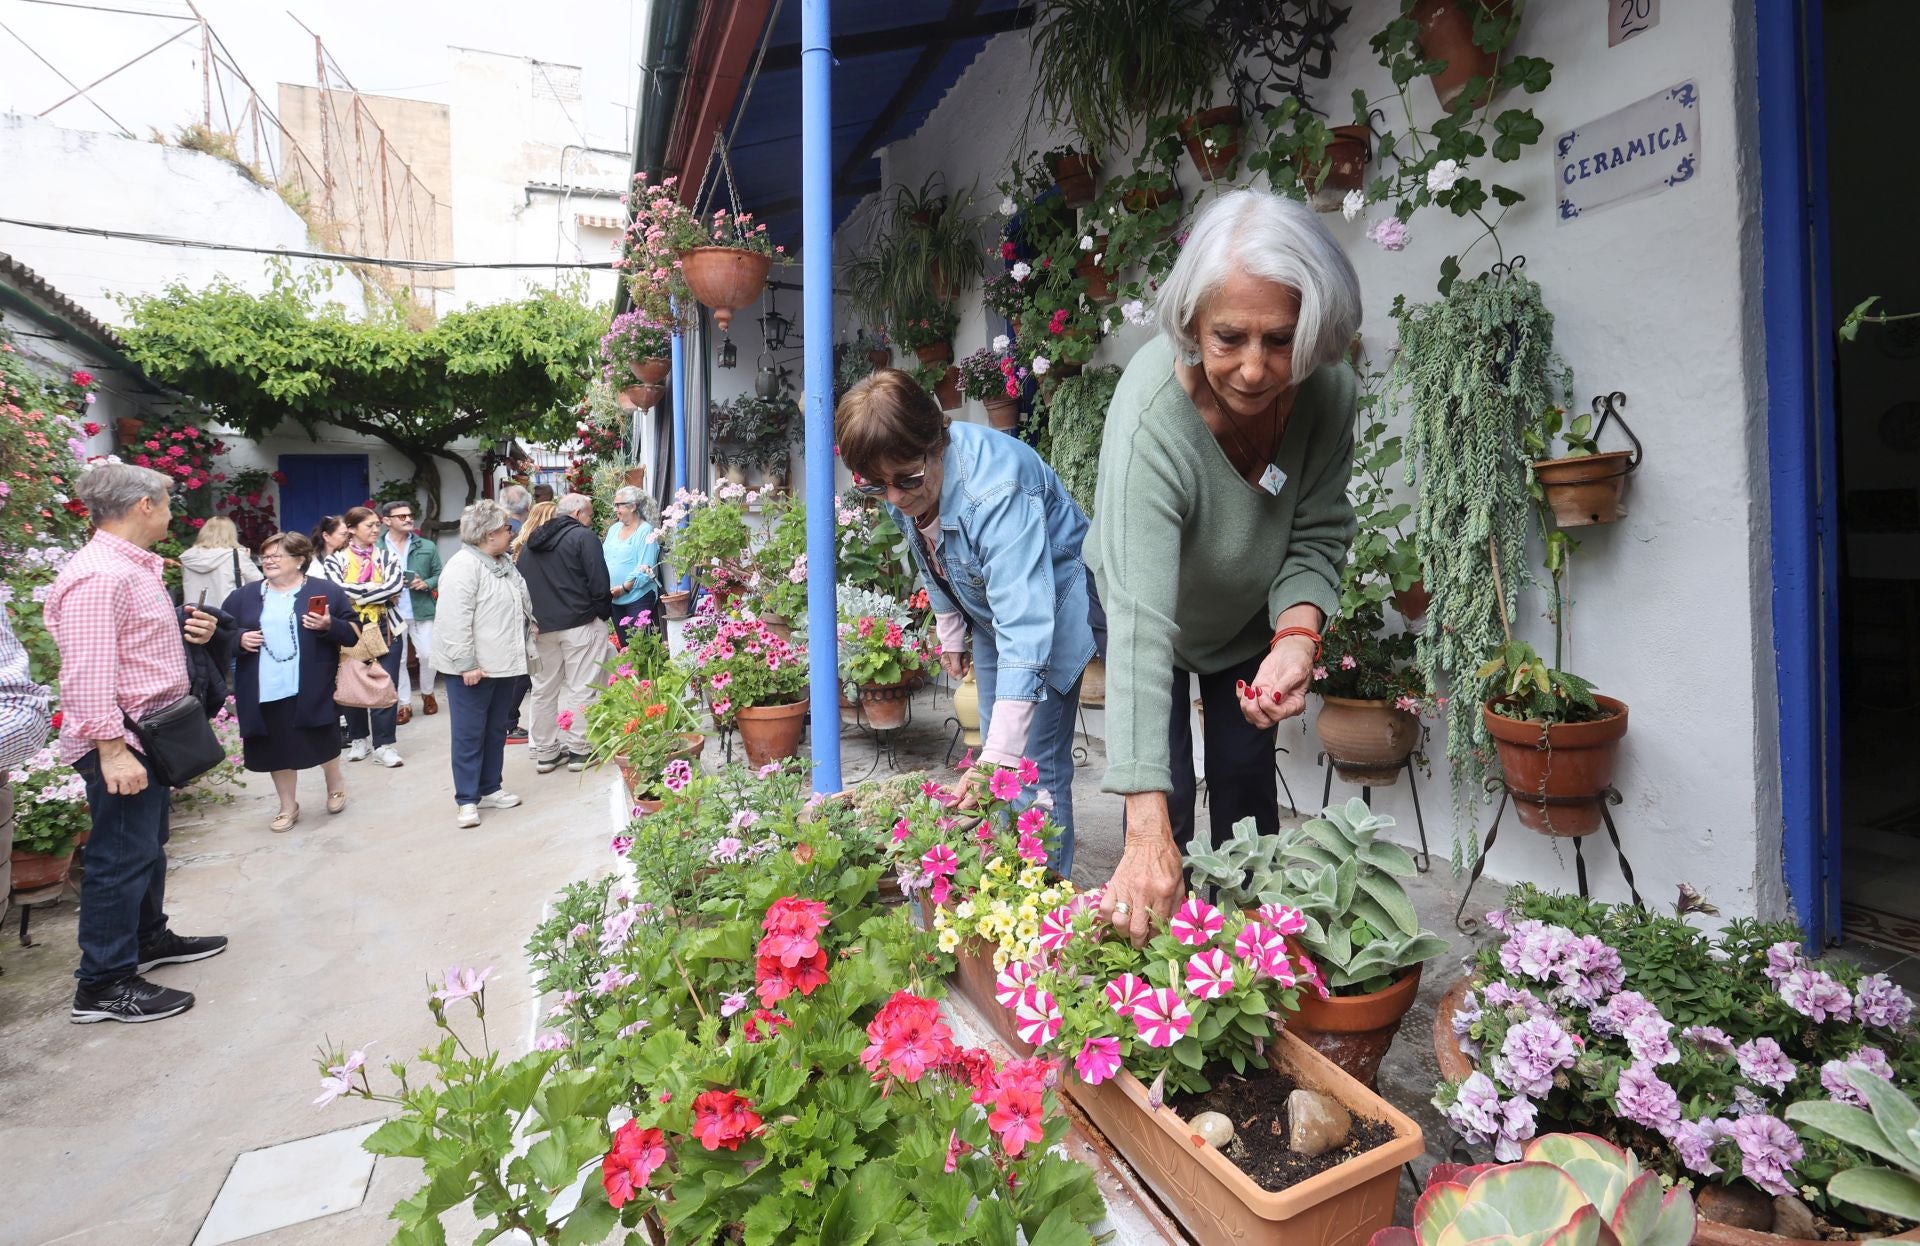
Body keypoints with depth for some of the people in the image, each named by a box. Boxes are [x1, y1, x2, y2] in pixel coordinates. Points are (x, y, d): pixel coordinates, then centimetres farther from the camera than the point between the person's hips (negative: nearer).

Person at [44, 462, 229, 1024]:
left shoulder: (136, 565, 13)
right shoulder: (97, 574, -21)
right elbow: (88, 671, -27)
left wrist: (187, 632, 6)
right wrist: (112, 750, -29)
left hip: (151, 735, 10)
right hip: (120, 742, -10)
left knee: (148, 845, 21)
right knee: (123, 856, -3)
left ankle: (149, 939, 36)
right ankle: (103, 986, 7)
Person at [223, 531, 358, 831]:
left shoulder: (327, 591, 0)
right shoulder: (243, 597, 10)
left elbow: (353, 633, -1)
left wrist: (329, 626, -19)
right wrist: (240, 639, -6)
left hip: (311, 689, -3)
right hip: (265, 691, 3)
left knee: (321, 741, 6)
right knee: (277, 749, 10)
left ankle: (335, 783, 36)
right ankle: (288, 806, 26)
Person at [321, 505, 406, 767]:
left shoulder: (386, 555, 8)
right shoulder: (335, 559, 4)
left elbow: (397, 585, -9)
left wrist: (357, 593, -11)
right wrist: (378, 589, -11)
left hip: (384, 628, 0)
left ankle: (384, 744, 2)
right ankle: (359, 738, 24)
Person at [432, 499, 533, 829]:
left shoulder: (505, 563, 12)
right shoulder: (463, 566, -17)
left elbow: (522, 606, 22)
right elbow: (455, 621, -22)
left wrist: (523, 652, 21)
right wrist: (466, 663, -23)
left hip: (505, 665, 9)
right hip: (473, 669, -9)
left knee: (496, 730, 16)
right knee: (469, 734, 1)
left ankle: (490, 789, 28)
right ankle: (467, 800, 11)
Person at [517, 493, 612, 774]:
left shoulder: (529, 542, 14)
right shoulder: (582, 536, -8)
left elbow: (521, 584, 16)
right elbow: (599, 583, -14)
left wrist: (537, 617, 19)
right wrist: (604, 612, 0)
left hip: (542, 626, 7)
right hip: (581, 624, -6)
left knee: (543, 689, 13)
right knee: (580, 688, 0)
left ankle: (544, 752, 19)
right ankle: (579, 750, 4)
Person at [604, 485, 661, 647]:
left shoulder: (646, 531, -10)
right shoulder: (614, 528, 11)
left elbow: (645, 568, -17)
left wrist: (624, 588, -20)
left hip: (638, 598, -7)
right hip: (615, 599, 7)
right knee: (624, 645, 14)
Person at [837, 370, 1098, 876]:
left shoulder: (995, 488, -39)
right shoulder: (904, 483, -14)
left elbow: (1025, 624, -44)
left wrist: (1001, 754, -48)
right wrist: (950, 632, 14)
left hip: (1053, 611, -7)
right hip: (991, 610, 8)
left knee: (1037, 770, -10)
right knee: (994, 772, 13)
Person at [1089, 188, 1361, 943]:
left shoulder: (1328, 392, -25)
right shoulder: (1151, 419, -40)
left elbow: (1317, 537, -11)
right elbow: (1139, 621, -47)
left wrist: (1297, 636, -34)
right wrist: (1146, 832, -50)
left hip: (1251, 613, 4)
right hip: (1160, 609, -4)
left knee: (1246, 780, 7)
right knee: (1166, 799, -7)